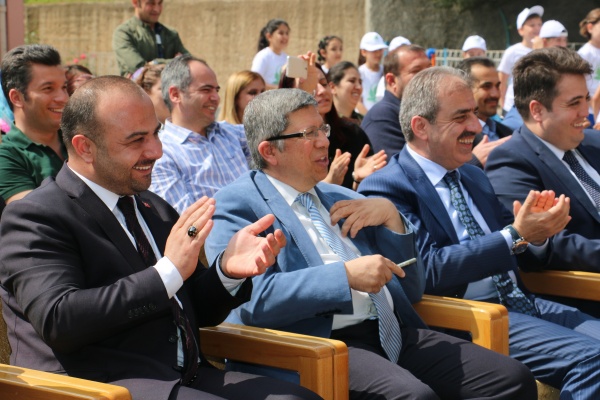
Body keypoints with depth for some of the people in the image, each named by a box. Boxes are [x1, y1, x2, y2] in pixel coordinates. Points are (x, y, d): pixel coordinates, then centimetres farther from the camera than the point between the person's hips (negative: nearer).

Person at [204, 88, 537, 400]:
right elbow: (250, 297, -16)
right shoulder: (236, 205, 1)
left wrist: (391, 217, 5)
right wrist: (345, 275, -19)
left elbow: (410, 291, 20)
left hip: (390, 334, 7)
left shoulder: (341, 199, 21)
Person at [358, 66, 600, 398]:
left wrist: (536, 230, -3)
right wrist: (515, 235, -18)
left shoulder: (474, 177, 19)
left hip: (520, 303, 8)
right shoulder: (386, 187, -5)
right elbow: (429, 270, -17)